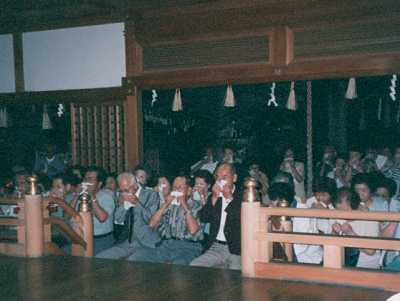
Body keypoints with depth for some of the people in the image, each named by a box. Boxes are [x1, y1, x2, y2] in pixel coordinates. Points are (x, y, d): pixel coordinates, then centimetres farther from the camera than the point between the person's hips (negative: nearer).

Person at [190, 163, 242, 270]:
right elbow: (203, 218, 3)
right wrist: (214, 198, -8)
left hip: (237, 250, -4)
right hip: (216, 248, 4)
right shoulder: (214, 196, 14)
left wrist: (230, 198, -11)